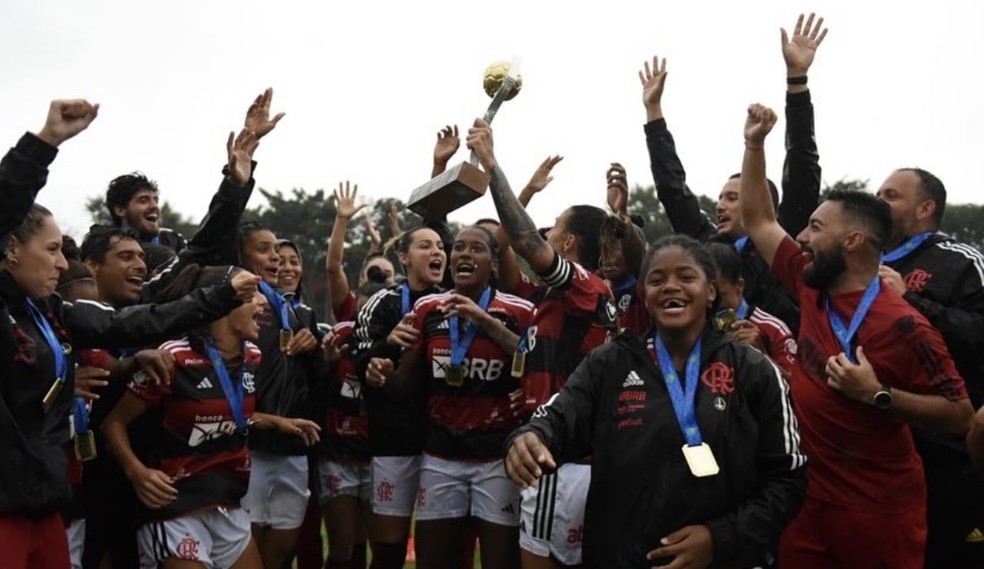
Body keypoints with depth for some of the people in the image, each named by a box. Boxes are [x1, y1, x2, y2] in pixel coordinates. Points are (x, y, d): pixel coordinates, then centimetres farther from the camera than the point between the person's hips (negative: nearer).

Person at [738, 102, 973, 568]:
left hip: (877, 511, -6)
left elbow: (960, 415, -16)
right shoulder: (812, 288, 2)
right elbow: (759, 222, 12)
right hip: (807, 498, 6)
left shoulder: (902, 326, -18)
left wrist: (878, 396, -25)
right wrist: (754, 144, 7)